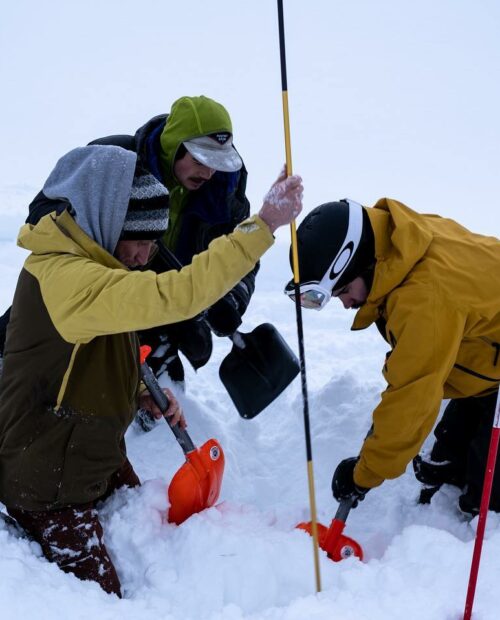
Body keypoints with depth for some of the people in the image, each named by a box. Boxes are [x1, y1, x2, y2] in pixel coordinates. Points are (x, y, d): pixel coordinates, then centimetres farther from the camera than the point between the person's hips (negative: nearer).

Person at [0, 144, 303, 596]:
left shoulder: (86, 261, 2)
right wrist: (262, 225, -43)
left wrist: (142, 392, -2)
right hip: (48, 483, -9)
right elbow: (176, 295, -44)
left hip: (99, 455, 9)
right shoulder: (64, 278, -32)